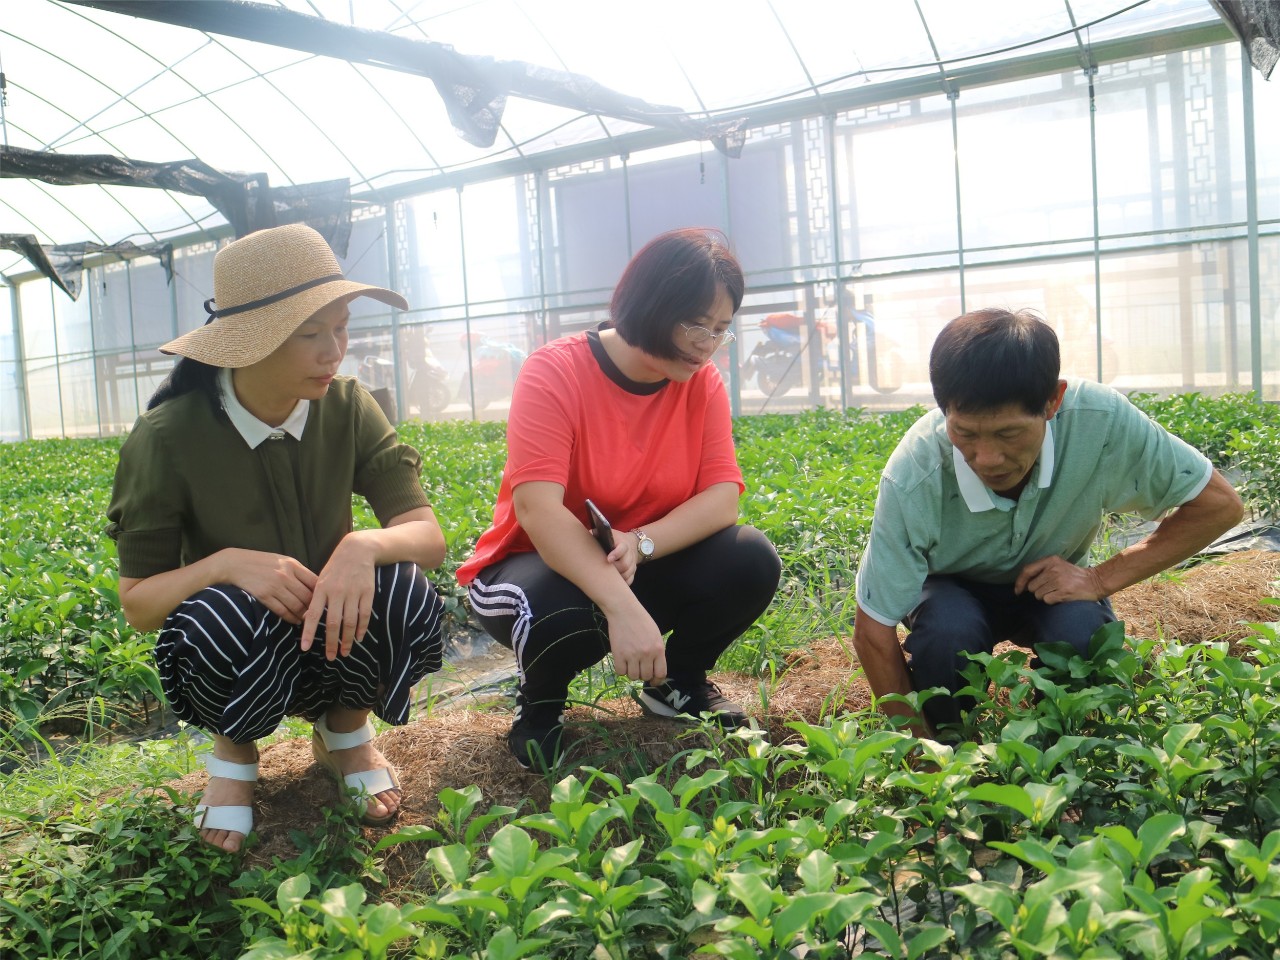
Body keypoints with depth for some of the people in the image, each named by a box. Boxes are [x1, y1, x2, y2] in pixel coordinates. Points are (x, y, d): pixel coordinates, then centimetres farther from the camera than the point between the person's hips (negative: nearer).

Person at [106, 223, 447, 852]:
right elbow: (137, 602, -12)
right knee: (225, 611, -36)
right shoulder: (168, 438, -17)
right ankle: (233, 752, -1)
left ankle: (345, 733, 2)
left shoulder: (347, 408, -11)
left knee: (408, 594, -30)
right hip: (229, 657, -1)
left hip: (336, 642, 2)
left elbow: (428, 536, -16)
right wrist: (225, 564, -33)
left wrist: (365, 545, -39)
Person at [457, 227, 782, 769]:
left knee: (751, 562, -21)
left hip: (646, 565, 4)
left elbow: (723, 497, -15)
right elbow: (537, 508, -33)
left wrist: (641, 542, -34)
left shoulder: (702, 383, -5)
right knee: (561, 612, -39)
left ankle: (677, 682, 9)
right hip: (545, 566, -4)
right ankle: (539, 703, 0)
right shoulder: (555, 373, -20)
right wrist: (622, 607, -45)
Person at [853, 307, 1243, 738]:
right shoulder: (914, 478, -35)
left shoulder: (1100, 420, -32)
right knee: (948, 632, -34)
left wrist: (1101, 579, -24)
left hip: (1051, 584, 2)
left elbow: (1219, 505, -17)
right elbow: (873, 634, -25)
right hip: (953, 589, -1)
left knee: (1083, 634, -31)